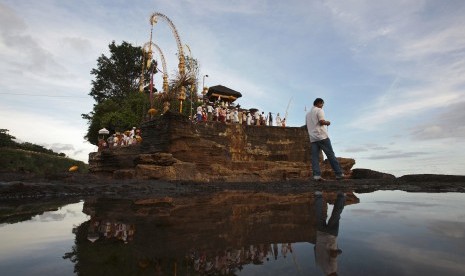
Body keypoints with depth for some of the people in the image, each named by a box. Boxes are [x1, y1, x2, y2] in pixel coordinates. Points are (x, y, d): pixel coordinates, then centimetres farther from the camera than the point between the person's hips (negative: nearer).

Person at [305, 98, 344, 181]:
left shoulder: (308, 114, 22)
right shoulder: (319, 110, 0)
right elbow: (322, 121, -13)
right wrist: (327, 122, 5)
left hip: (313, 138, 6)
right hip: (322, 136, -6)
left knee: (315, 157, -2)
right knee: (330, 155, -3)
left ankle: (316, 175, -12)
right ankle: (339, 174, -1)